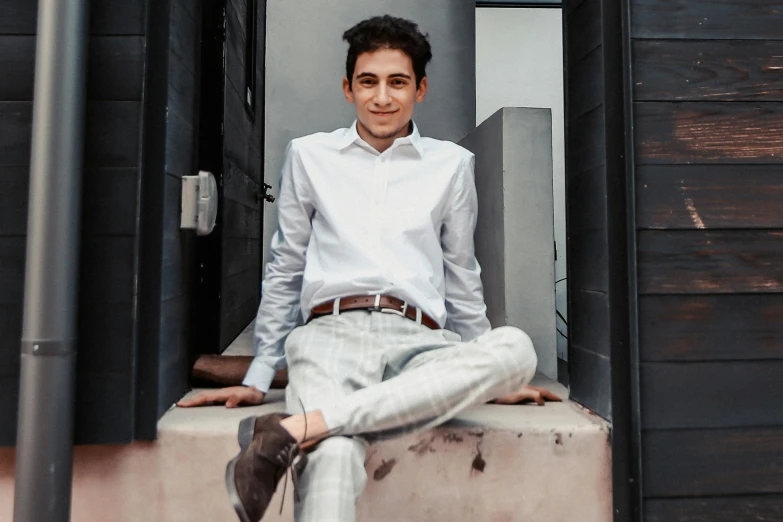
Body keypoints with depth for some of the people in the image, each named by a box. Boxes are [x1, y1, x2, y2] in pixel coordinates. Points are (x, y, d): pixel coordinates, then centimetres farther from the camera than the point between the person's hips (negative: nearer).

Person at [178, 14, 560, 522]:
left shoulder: (452, 164, 16)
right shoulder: (309, 155, 15)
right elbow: (284, 274, 18)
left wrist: (491, 379, 22)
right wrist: (258, 379, 16)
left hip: (418, 342, 2)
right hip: (329, 334, -1)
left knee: (517, 347, -32)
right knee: (334, 459, -34)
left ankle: (297, 427, -32)